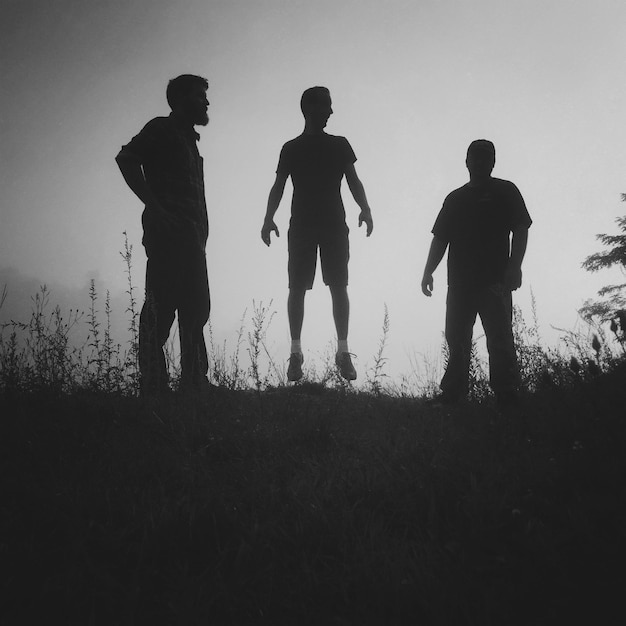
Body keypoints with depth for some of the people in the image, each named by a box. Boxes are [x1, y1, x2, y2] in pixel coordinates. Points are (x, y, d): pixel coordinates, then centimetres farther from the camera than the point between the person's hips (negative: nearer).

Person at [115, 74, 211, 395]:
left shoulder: (189, 139, 26)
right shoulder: (161, 129, 1)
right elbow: (126, 158, -14)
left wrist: (201, 232, 14)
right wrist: (154, 206, -19)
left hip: (191, 233, 9)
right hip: (168, 232, -9)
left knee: (196, 308, 7)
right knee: (161, 306, -11)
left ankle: (194, 383, 11)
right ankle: (153, 386, -11)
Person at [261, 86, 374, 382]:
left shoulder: (340, 145, 13)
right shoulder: (291, 149, 10)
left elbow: (354, 181, 8)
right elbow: (278, 186, 6)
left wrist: (365, 209, -10)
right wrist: (269, 218, -9)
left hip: (334, 224, 1)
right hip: (301, 225, -1)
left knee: (338, 286, -5)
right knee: (297, 288, -4)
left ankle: (343, 350, -2)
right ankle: (295, 352, 0)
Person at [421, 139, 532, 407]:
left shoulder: (505, 191, 8)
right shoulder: (455, 198, 18)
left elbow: (520, 230, 0)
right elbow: (440, 239, 18)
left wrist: (514, 265, -13)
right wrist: (428, 272, 8)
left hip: (495, 281, -4)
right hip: (460, 281, 4)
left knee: (500, 340, -8)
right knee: (456, 339, 4)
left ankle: (506, 395, -4)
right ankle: (453, 392, 11)